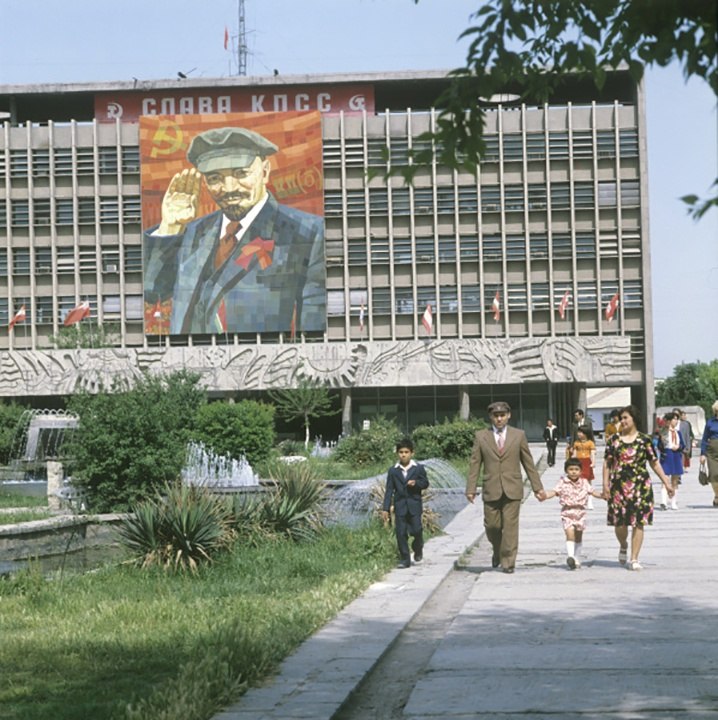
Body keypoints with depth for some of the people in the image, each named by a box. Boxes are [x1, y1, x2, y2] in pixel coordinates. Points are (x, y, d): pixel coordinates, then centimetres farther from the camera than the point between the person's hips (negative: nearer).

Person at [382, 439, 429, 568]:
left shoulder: (419, 468, 2)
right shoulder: (393, 471, 4)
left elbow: (425, 483, 7)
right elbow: (389, 490, 3)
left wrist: (416, 483, -16)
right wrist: (386, 509, -2)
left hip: (414, 505, -1)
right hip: (400, 505, 1)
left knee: (416, 530, -6)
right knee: (401, 533, -1)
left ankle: (418, 549, 26)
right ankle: (404, 560, 6)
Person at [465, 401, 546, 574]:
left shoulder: (519, 435, 7)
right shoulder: (481, 436, 5)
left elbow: (528, 463, 9)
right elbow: (474, 464, 4)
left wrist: (537, 487, 7)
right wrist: (471, 489, -3)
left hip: (512, 490, 0)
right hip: (491, 490, 0)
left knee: (510, 526, -4)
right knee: (492, 525, 2)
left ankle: (508, 562, 3)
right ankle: (497, 551, 30)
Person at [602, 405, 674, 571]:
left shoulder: (644, 440, 3)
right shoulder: (614, 440, 5)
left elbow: (654, 463, 7)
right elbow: (607, 464, 6)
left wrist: (666, 482, 5)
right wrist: (606, 484, -2)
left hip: (640, 486, -1)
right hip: (619, 485, 1)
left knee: (639, 523, -3)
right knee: (620, 522, 0)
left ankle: (634, 559, 4)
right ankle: (623, 546, 33)